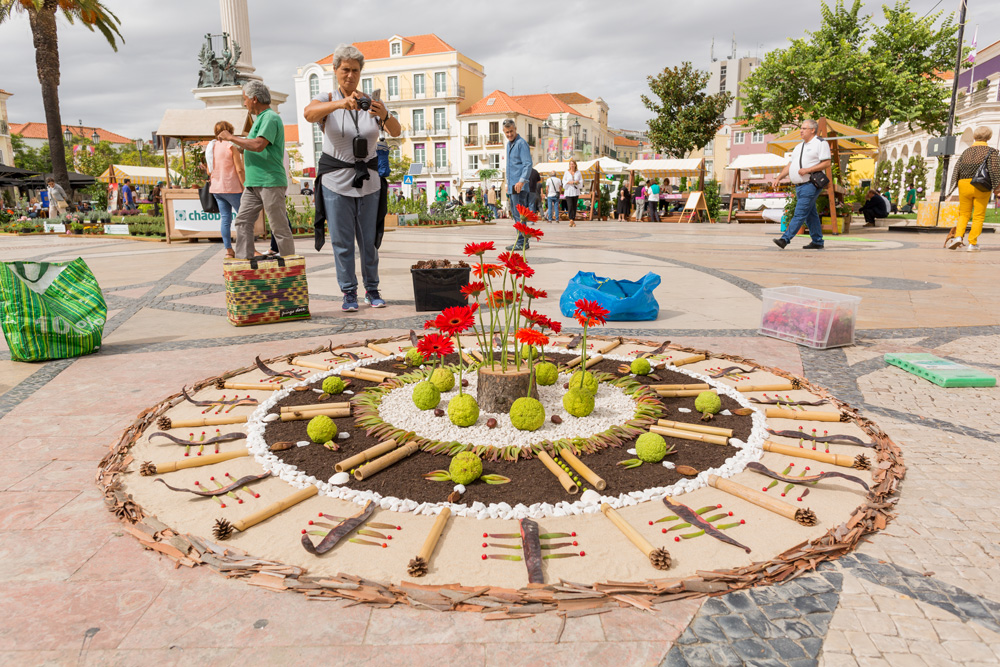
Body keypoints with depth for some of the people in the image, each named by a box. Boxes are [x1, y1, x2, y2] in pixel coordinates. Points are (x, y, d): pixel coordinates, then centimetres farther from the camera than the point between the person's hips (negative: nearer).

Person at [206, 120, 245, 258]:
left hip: (217, 189, 7)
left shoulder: (210, 147, 11)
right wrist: (245, 188, -11)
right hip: (232, 188, -7)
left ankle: (228, 250, 4)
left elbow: (209, 171, 15)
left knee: (225, 218, 6)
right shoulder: (231, 146, -10)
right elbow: (239, 170, -14)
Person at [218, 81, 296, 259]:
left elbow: (258, 145, -23)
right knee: (243, 222, 6)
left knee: (280, 228, -5)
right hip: (253, 183, 10)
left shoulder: (270, 118, -10)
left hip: (270, 182, -10)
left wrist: (231, 137, -13)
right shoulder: (260, 118, 21)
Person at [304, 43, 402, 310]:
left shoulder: (372, 102, 6)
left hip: (368, 179, 2)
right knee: (342, 240, 0)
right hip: (336, 180, -2)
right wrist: (340, 103, -43)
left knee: (369, 238, 6)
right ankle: (349, 292, 10)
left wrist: (385, 115, -30)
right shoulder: (328, 100, -2)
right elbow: (309, 113, -25)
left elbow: (396, 132, -7)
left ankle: (372, 289, 18)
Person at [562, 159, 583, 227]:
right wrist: (569, 182, -14)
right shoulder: (566, 172, 3)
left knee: (574, 206, 6)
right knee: (570, 206, -14)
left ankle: (573, 220, 13)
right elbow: (563, 180, 4)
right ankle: (571, 220, -20)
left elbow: (581, 180, 9)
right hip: (568, 191, -2)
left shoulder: (578, 172, 7)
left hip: (576, 191, 2)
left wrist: (578, 182, -12)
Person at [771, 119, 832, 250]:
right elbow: (790, 165, 21)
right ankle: (817, 242, 16)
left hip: (811, 184, -8)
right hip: (799, 185, 8)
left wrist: (807, 170, -20)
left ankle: (785, 239, -19)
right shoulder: (799, 147, 21)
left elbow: (826, 163, -11)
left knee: (800, 213, -12)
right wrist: (778, 178, 11)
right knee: (810, 214, 11)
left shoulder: (820, 143, -3)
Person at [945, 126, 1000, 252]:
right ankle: (973, 243, 3)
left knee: (964, 214, 13)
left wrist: (953, 187, 8)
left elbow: (957, 169, 5)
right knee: (979, 216, 5)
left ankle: (958, 236, -8)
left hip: (964, 185, 2)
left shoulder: (966, 151, 9)